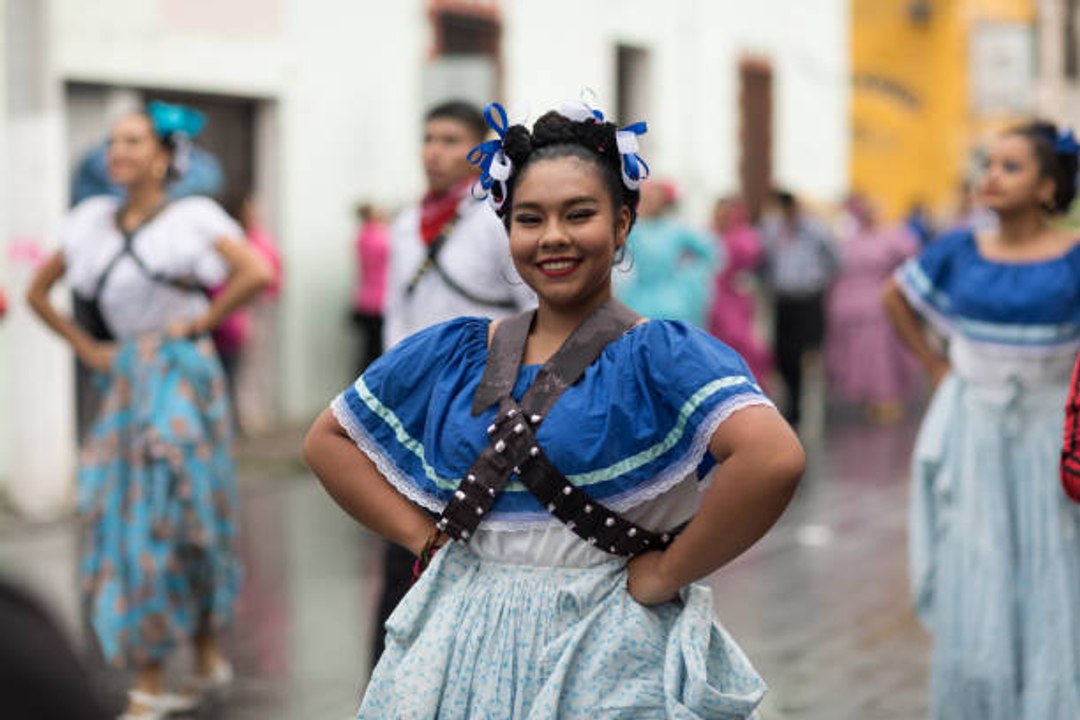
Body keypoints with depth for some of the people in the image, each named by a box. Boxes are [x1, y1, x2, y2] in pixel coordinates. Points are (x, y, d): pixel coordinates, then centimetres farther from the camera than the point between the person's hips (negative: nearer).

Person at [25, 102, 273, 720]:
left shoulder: (192, 218, -5)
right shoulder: (93, 222, 11)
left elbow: (258, 275, -18)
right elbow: (39, 291, 20)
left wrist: (198, 322, -10)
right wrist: (86, 347, 10)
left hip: (180, 379, -6)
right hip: (126, 384, 6)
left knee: (166, 523, -5)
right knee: (121, 523, 5)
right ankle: (208, 659, 15)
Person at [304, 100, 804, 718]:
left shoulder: (661, 355, -10)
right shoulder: (453, 353, 6)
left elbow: (775, 459, -26)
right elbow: (328, 440, 16)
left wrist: (665, 573, -19)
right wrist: (422, 535, 5)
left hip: (608, 663, -4)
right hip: (464, 650, 4)